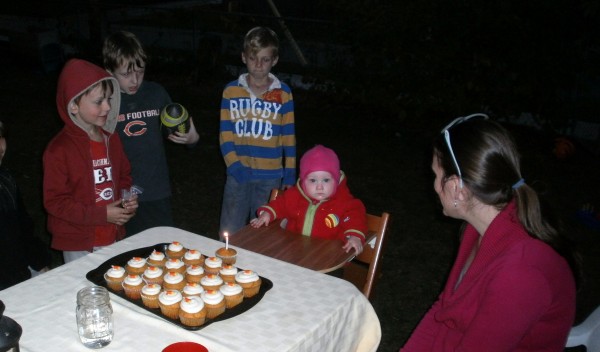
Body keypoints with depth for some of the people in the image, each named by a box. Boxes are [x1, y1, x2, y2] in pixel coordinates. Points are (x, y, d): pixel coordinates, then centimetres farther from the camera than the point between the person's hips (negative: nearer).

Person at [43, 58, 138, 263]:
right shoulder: (59, 149, -16)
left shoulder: (112, 139, 2)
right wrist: (102, 215, -19)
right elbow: (54, 202, -15)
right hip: (78, 245, -5)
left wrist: (128, 199, -5)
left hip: (113, 238, 5)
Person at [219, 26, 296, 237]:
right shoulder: (231, 91, 2)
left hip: (270, 177, -1)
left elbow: (288, 136, 3)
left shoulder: (283, 93, 0)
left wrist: (290, 175, 0)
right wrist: (234, 166, -10)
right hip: (238, 174, 1)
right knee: (229, 235, 8)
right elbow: (225, 133, 2)